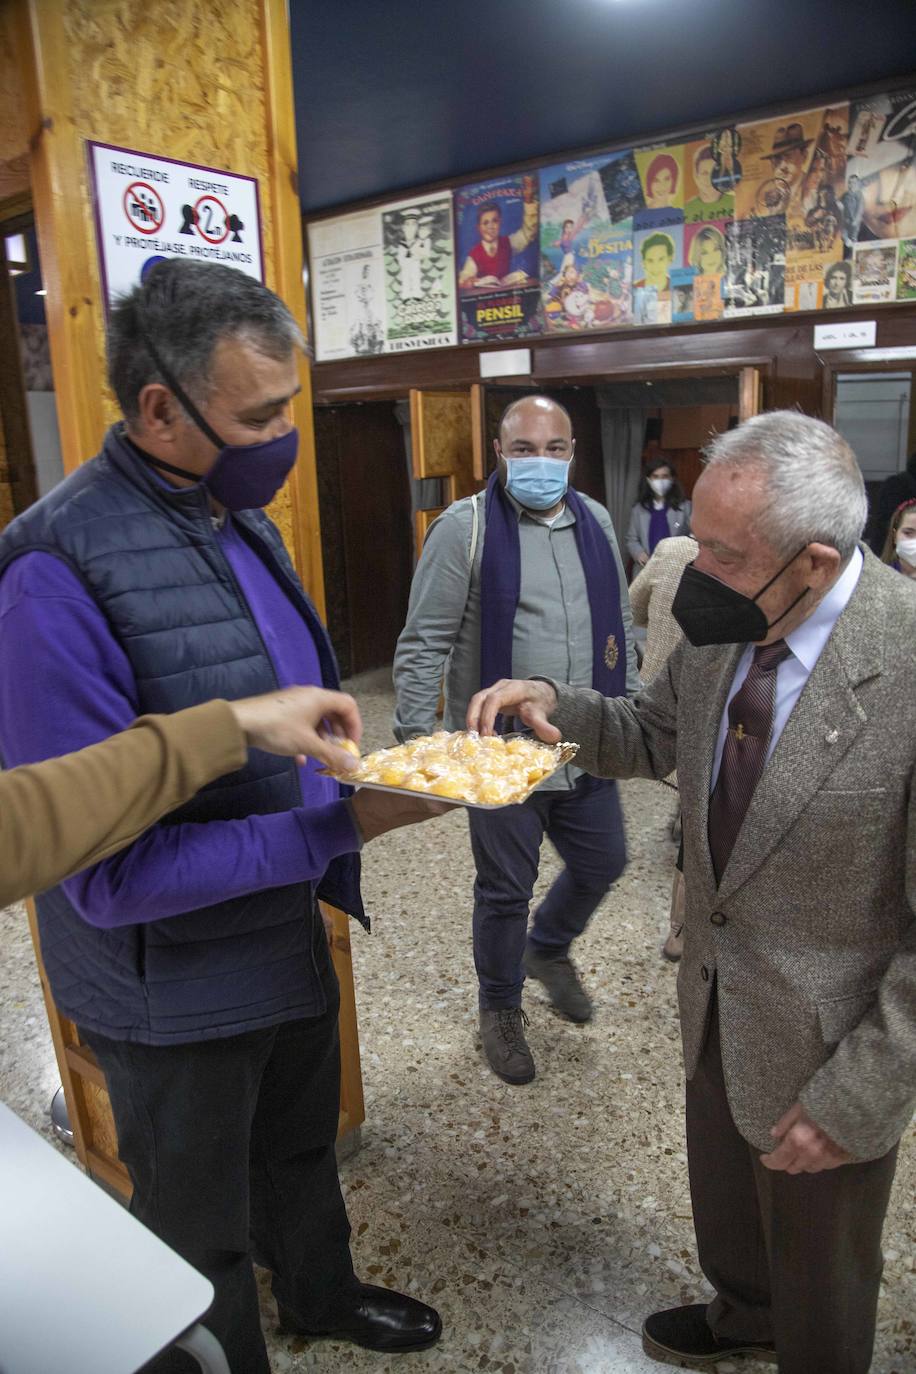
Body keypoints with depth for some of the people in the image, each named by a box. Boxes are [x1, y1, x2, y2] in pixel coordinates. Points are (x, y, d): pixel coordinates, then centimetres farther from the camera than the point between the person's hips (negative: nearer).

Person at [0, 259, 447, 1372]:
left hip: (288, 935, 8)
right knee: (202, 1238, 22)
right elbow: (105, 875, -27)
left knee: (300, 1148, 32)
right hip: (176, 995, -7)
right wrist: (336, 830, -29)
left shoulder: (239, 518, -1)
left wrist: (373, 780, -1)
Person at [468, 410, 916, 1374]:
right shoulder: (723, 626, -12)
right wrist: (556, 708, -13)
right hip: (716, 997, 6)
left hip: (826, 1036, -6)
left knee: (818, 1269, 24)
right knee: (722, 1200, 33)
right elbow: (655, 735, 6)